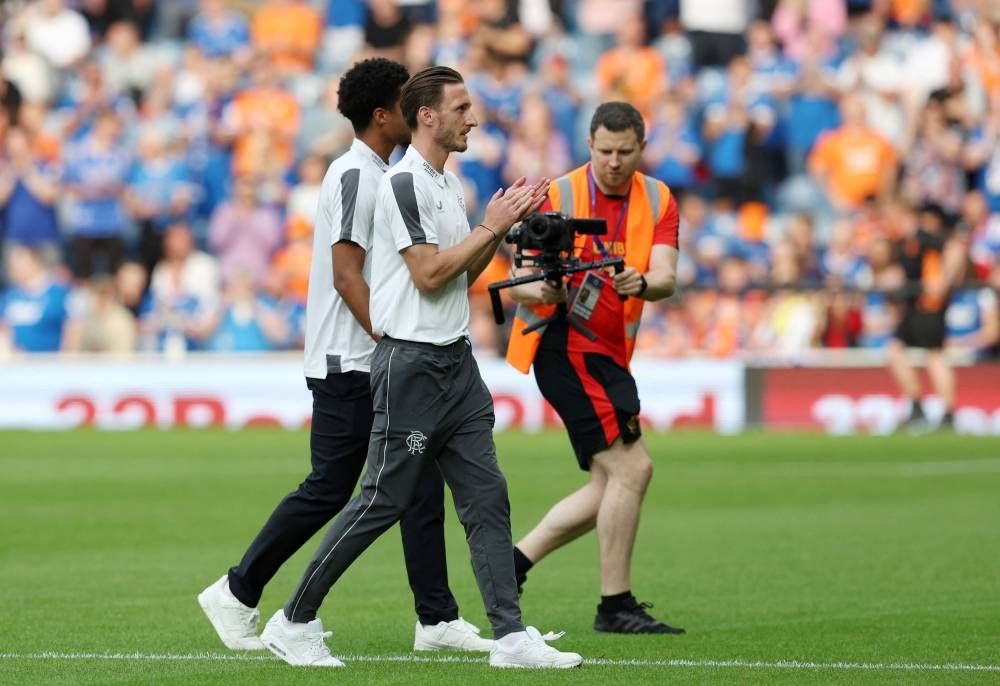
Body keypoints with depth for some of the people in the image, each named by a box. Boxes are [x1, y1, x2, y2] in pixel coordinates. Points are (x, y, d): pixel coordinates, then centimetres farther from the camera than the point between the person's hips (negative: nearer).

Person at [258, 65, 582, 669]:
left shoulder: (449, 183, 16)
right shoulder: (405, 183, -14)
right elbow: (429, 275, -19)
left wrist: (504, 225, 7)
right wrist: (491, 226, -13)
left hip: (456, 361, 9)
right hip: (412, 364, -9)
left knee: (488, 498, 2)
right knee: (384, 502, -4)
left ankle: (511, 636, 1)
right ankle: (294, 623, 6)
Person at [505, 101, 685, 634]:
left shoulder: (657, 201, 5)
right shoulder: (560, 196, -8)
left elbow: (665, 277, -9)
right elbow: (519, 282, -9)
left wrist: (642, 284, -32)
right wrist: (540, 290, -32)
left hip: (607, 353, 7)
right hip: (566, 345, -7)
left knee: (609, 487, 10)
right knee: (631, 468, -14)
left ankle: (512, 562, 16)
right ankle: (615, 605, -9)